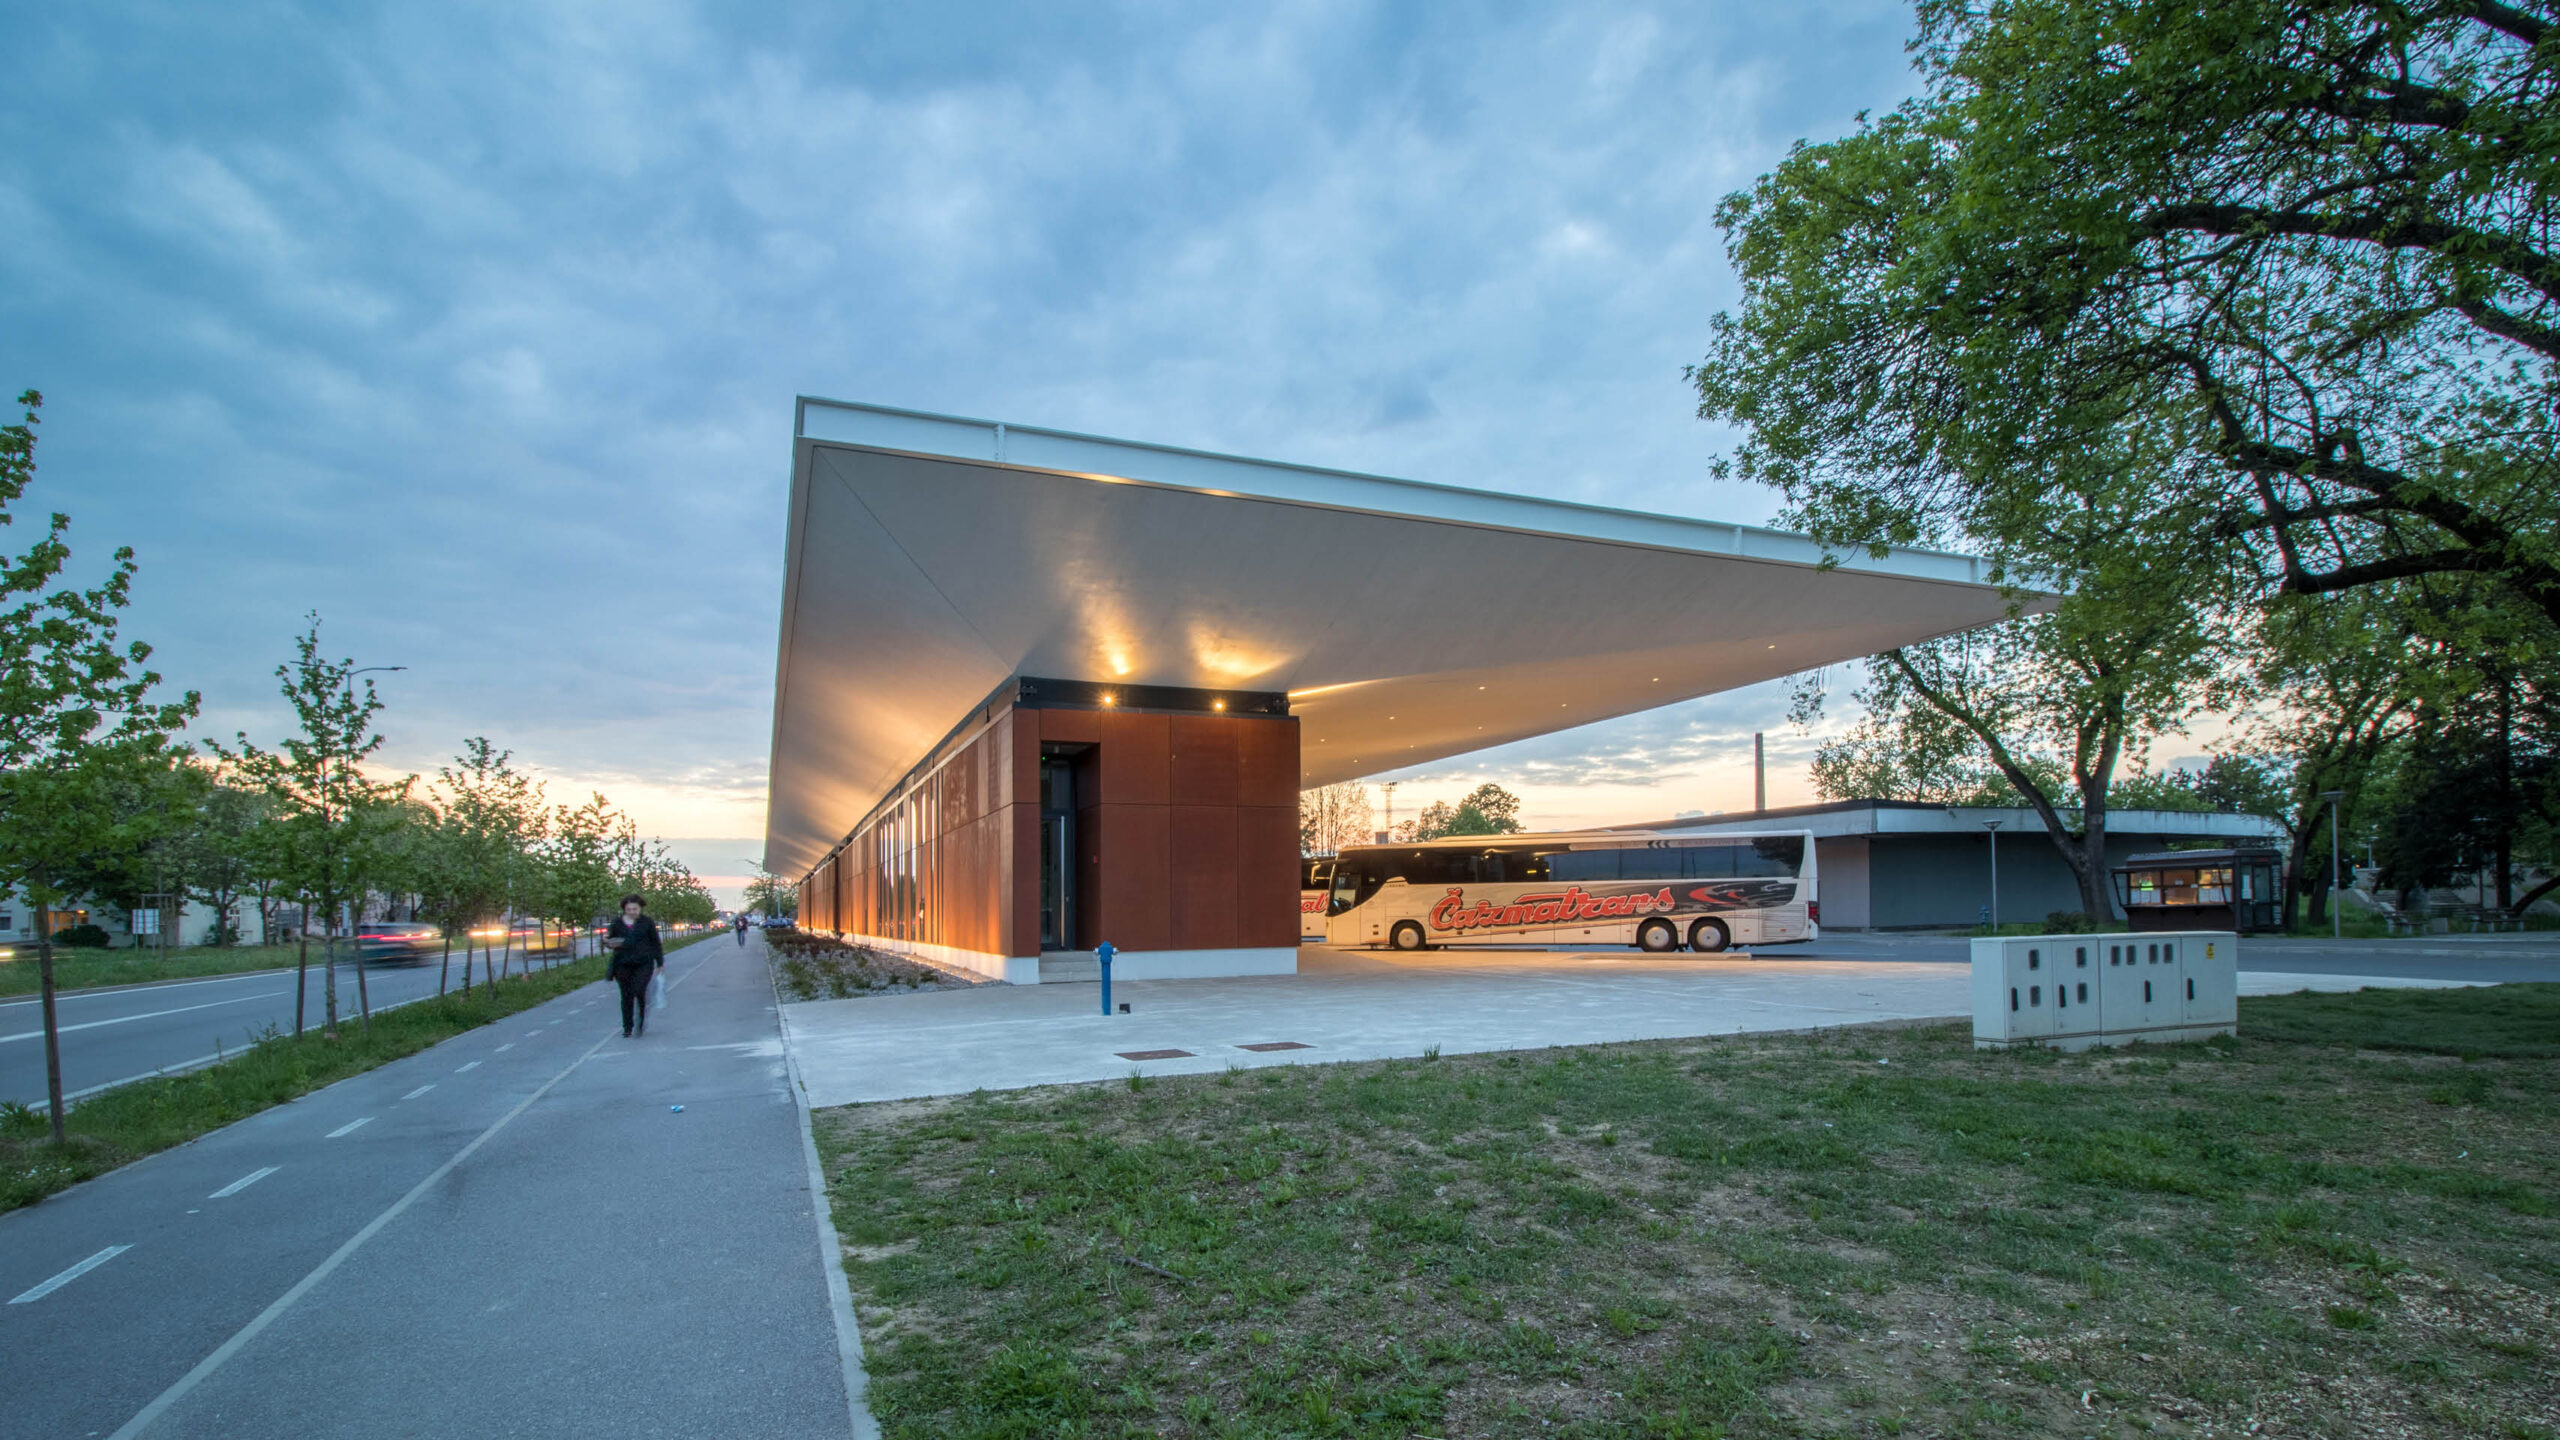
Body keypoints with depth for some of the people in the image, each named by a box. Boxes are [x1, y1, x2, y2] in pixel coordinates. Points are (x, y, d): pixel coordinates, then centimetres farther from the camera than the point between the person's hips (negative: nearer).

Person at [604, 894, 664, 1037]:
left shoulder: (647, 923, 3)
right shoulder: (617, 923, 6)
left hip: (643, 963, -2)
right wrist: (608, 943, -13)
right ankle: (628, 1028, 14)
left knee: (639, 991, -15)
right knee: (627, 996, 5)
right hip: (623, 964, 2)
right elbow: (611, 943, 13)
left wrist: (660, 963, 6)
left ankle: (642, 1022, 7)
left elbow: (656, 943, 7)